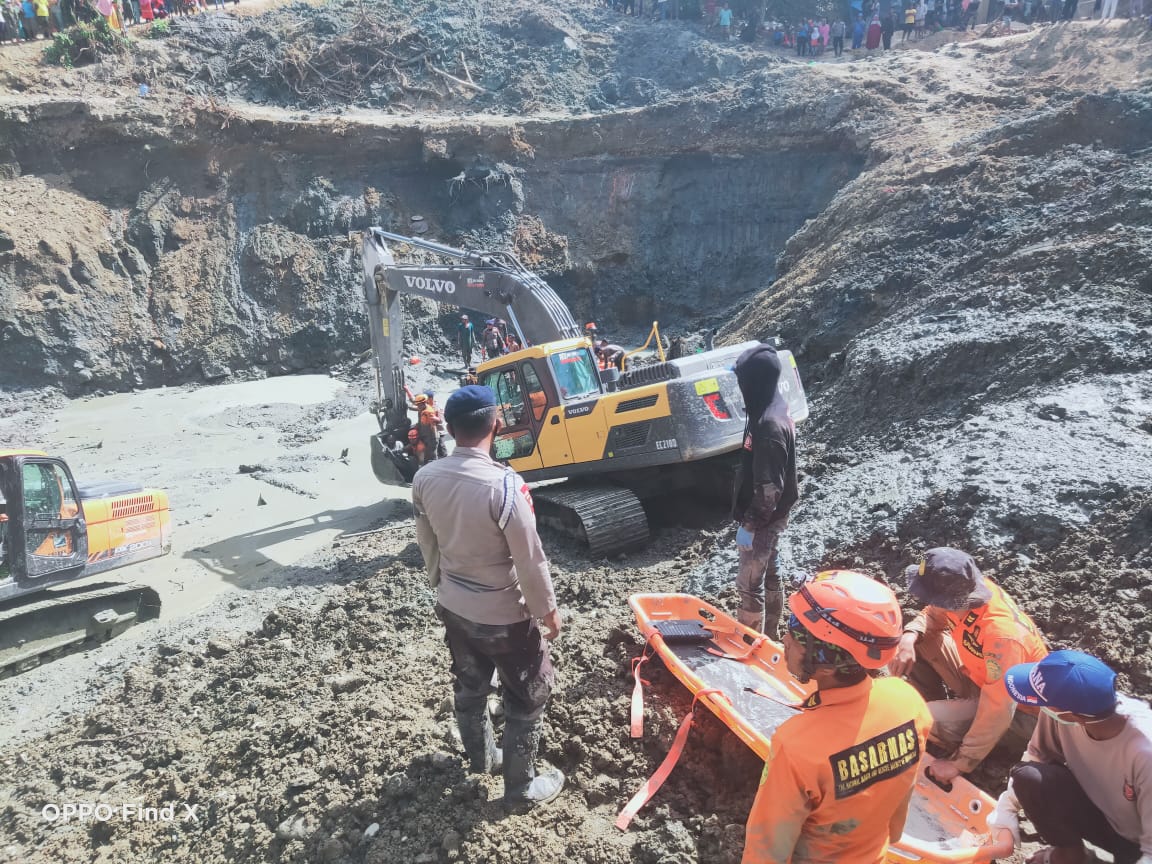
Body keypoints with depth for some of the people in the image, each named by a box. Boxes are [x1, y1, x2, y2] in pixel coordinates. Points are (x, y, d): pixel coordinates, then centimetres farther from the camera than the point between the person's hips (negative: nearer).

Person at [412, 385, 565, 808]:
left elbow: (427, 544, 5)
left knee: (469, 686, 26)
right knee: (528, 697, 15)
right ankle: (521, 784, 28)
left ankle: (481, 756, 48)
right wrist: (549, 610, -6)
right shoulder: (505, 484, -29)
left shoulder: (425, 479, -9)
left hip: (453, 606, 7)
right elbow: (530, 559, -21)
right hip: (503, 615, -6)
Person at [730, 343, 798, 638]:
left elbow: (768, 487, -27)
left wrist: (749, 525, -19)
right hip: (771, 517, 10)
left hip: (762, 521, -10)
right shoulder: (774, 409, 3)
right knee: (769, 575, 21)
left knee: (749, 584, 3)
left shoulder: (769, 426, -29)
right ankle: (770, 636, 36)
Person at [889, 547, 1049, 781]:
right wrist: (908, 639, -22)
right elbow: (932, 615, 0)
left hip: (1016, 708, -7)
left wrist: (960, 763, -25)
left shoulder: (1002, 635, -41)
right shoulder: (968, 590, -22)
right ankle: (938, 709, 12)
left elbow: (996, 714, -34)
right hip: (979, 676, 7)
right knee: (918, 641, -6)